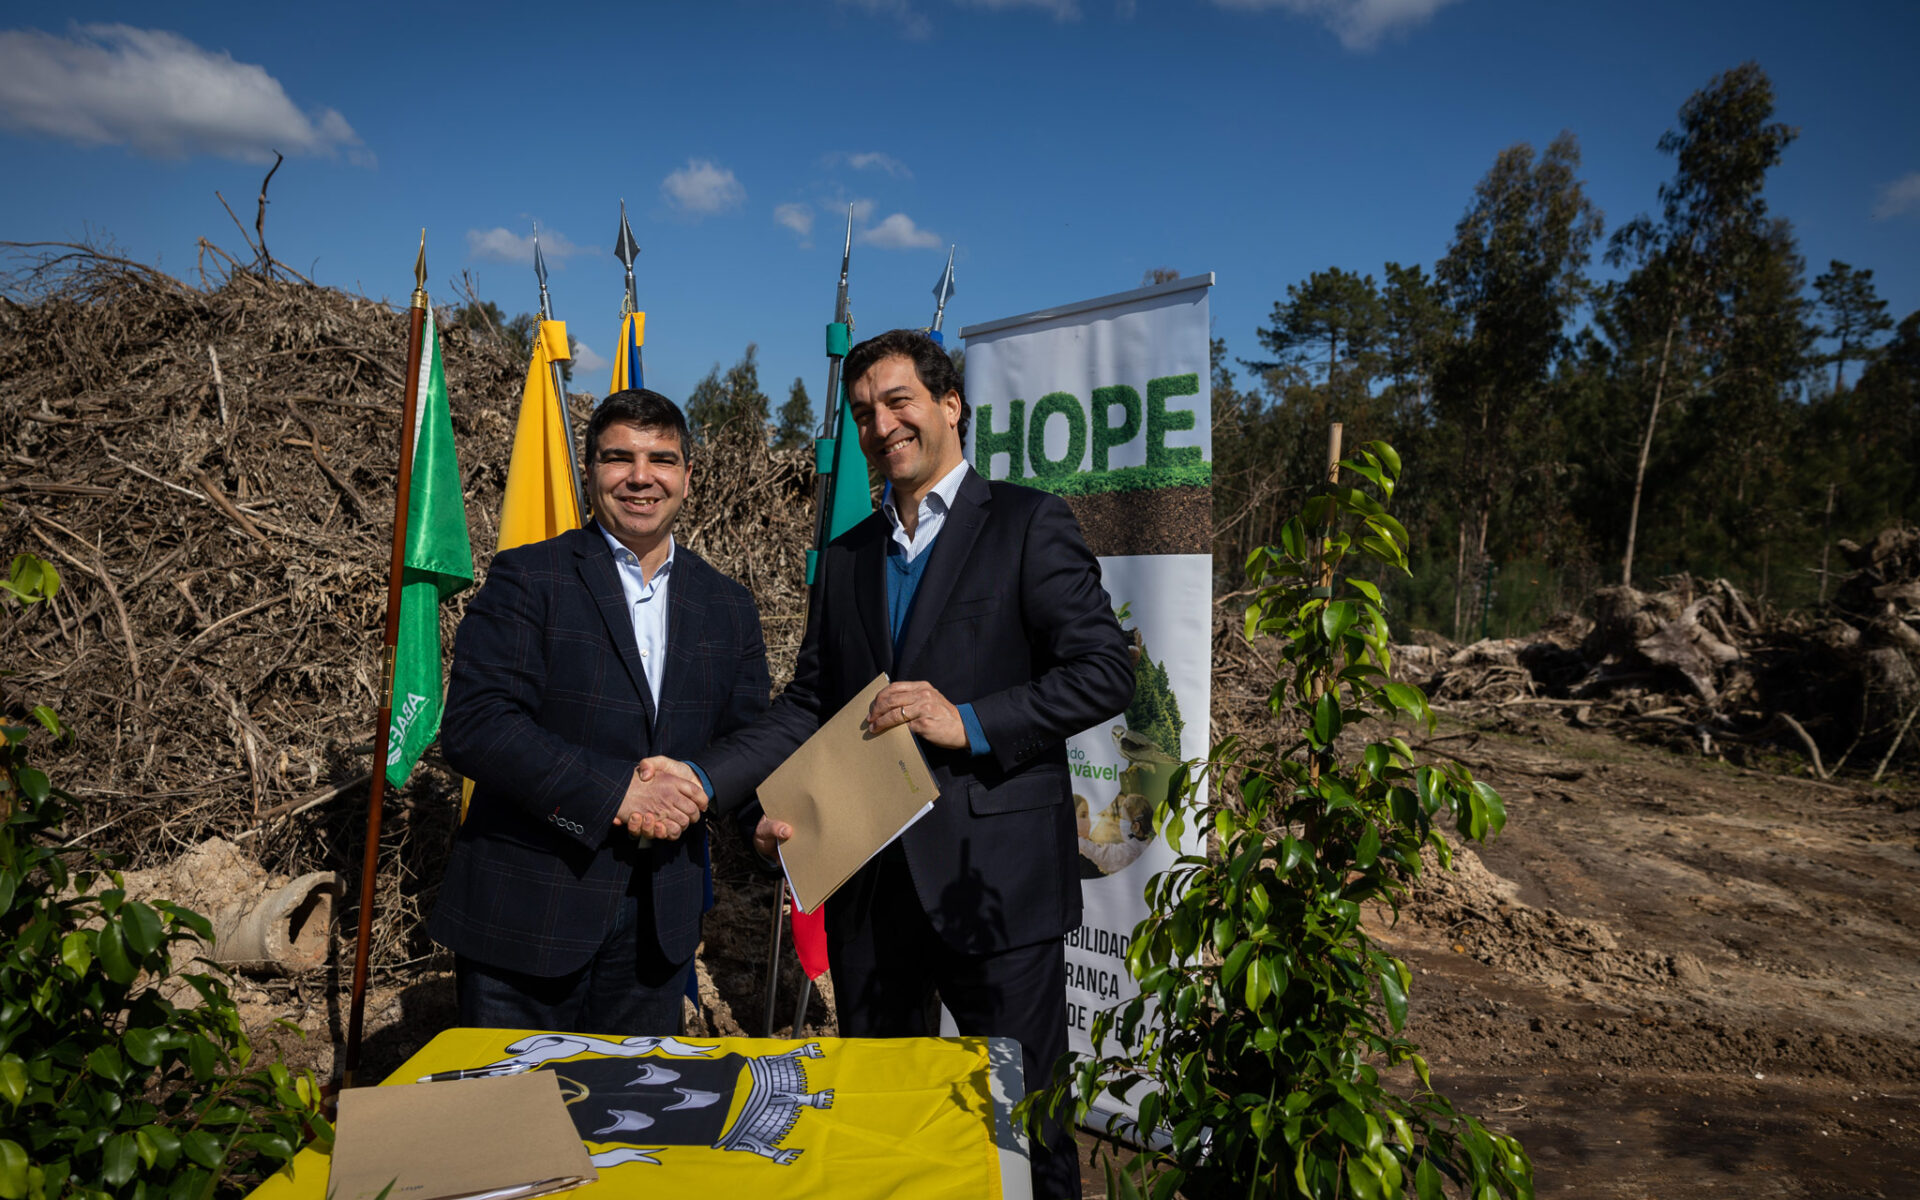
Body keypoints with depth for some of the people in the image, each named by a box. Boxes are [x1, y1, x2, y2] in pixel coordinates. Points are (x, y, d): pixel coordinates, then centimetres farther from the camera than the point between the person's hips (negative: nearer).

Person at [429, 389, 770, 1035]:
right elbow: (472, 726, -15)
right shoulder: (527, 576, -5)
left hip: (658, 918, 4)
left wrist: (694, 788, -14)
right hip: (524, 907, -3)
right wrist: (618, 791, -21)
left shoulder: (727, 606, 8)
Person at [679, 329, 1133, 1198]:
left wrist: (970, 722, -19)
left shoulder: (1027, 525, -3)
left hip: (993, 880, -5)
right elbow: (808, 706, 13)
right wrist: (700, 782, 0)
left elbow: (1106, 672, -9)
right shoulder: (846, 556, 14)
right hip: (870, 886, 6)